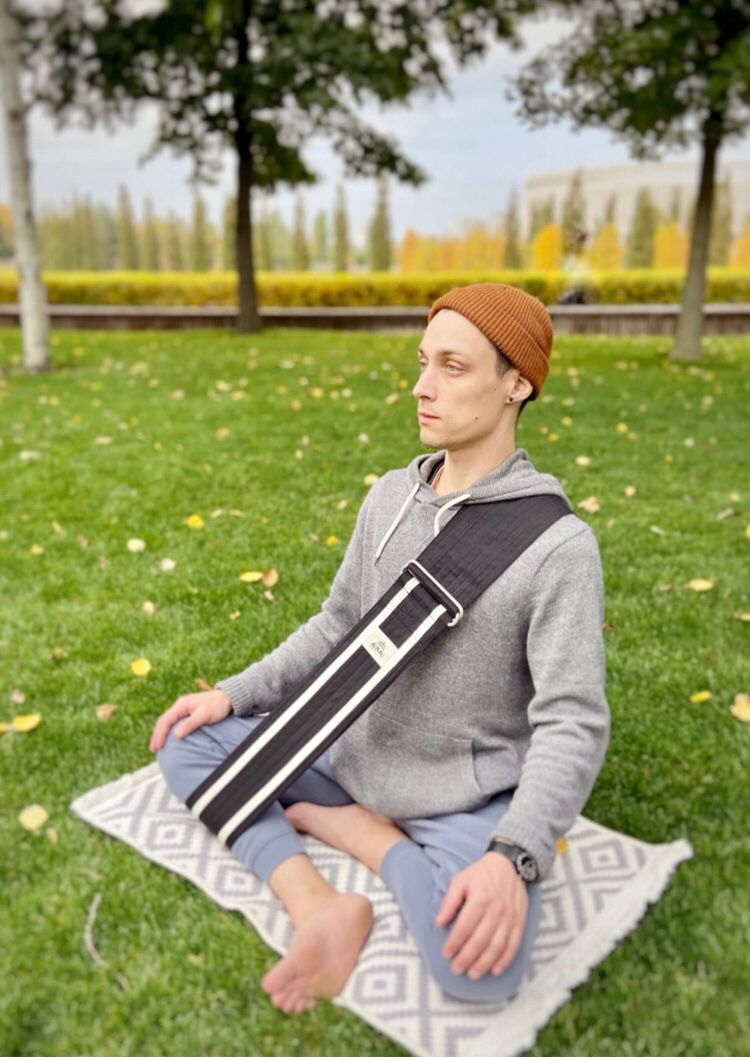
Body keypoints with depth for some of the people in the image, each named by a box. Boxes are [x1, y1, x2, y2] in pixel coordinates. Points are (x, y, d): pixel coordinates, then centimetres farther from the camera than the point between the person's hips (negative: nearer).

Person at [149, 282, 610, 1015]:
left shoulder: (558, 545, -21)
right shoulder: (389, 496, -2)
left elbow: (572, 726, -23)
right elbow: (338, 627, 9)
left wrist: (513, 857, -39)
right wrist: (233, 693, 0)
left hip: (467, 800, -5)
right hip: (357, 755, 6)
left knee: (480, 968, -32)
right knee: (187, 746, -1)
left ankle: (352, 827, -4)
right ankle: (321, 910, -16)